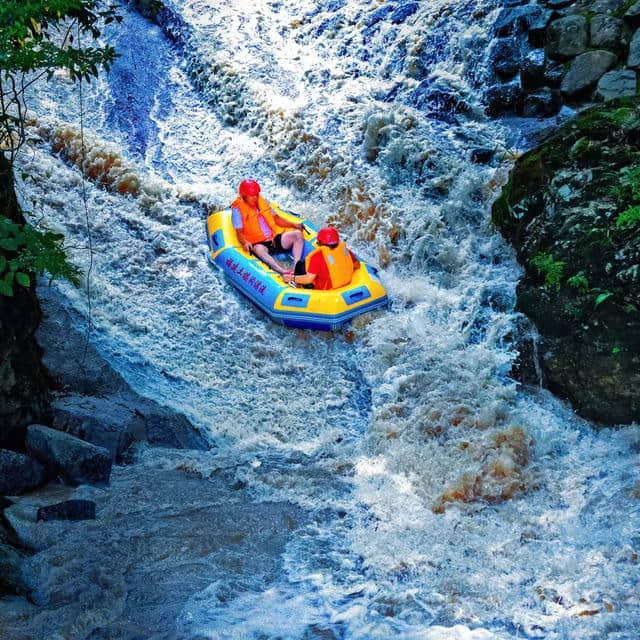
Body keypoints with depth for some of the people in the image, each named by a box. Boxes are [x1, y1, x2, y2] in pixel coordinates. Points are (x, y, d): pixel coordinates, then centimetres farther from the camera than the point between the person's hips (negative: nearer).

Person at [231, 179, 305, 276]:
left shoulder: (262, 202, 17)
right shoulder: (238, 209, 0)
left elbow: (276, 219, 19)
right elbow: (239, 232, -7)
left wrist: (293, 225, 4)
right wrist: (245, 242, -28)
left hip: (275, 238, 6)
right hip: (258, 243, -6)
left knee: (298, 234, -16)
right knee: (259, 250, -41)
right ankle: (284, 272, -61)